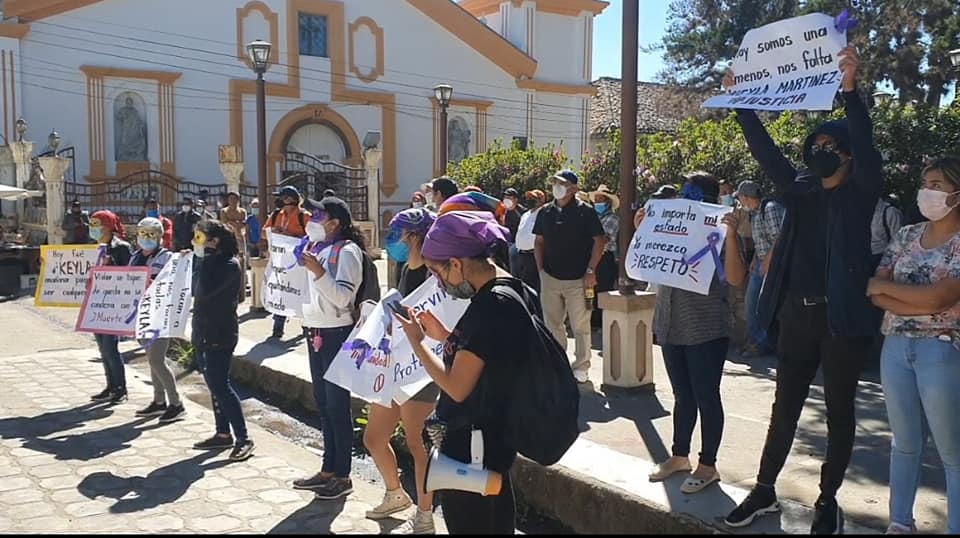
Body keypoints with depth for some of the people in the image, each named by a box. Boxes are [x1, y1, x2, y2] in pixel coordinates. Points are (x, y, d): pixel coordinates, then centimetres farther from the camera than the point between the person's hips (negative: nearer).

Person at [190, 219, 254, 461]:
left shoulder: (229, 264, -15)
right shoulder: (210, 262, 13)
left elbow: (205, 290, -26)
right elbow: (196, 291, 10)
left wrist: (203, 258, -19)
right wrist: (195, 259, 4)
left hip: (220, 335, -9)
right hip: (204, 332, 9)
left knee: (220, 385, -10)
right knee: (214, 384, 13)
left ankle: (243, 439, -5)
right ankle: (223, 434, 22)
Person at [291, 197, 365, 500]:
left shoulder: (347, 251, -11)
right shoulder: (316, 248, 14)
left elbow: (342, 297, -20)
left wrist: (317, 271, -27)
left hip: (337, 334, -9)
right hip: (315, 331, 9)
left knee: (337, 404, -3)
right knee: (322, 401, 13)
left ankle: (343, 477, 7)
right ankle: (328, 470, 24)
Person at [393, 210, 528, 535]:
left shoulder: (488, 306, -25)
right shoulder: (516, 290, 4)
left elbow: (458, 388, -22)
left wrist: (416, 342, -11)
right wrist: (447, 337, 7)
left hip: (470, 444, -9)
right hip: (497, 435, 10)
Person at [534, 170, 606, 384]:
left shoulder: (585, 211, -5)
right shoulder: (546, 212, 8)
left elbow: (599, 240, -5)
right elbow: (539, 241, 15)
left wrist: (590, 270, -10)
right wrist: (541, 268, 5)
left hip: (577, 279, -4)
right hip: (550, 278, 5)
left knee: (580, 326, 1)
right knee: (552, 324, 11)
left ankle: (581, 368, 12)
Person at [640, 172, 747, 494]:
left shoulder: (720, 233, -7)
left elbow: (735, 279, -18)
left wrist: (731, 235, -28)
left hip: (706, 331, -6)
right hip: (671, 328, 6)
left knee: (706, 397, 3)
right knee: (682, 396, 16)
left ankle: (708, 466, 15)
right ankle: (679, 457, 28)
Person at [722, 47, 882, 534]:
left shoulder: (861, 192, -3)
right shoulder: (800, 191, 9)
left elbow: (865, 146, -19)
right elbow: (764, 151, 8)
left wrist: (850, 90, -32)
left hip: (842, 316, -4)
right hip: (797, 313, 5)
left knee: (839, 410, 7)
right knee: (785, 405, 12)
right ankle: (765, 491, 22)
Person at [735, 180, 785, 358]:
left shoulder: (771, 208, -16)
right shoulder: (754, 213, 12)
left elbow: (778, 239, -20)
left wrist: (767, 262, -18)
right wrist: (755, 260, 11)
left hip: (774, 262, -9)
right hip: (762, 262, 9)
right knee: (751, 300, 12)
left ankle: (764, 344, 5)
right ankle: (755, 340, 23)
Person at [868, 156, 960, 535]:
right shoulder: (906, 236, 10)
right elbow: (876, 293, 3)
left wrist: (885, 286, -6)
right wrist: (922, 304, -13)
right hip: (896, 347, 5)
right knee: (905, 443, 15)